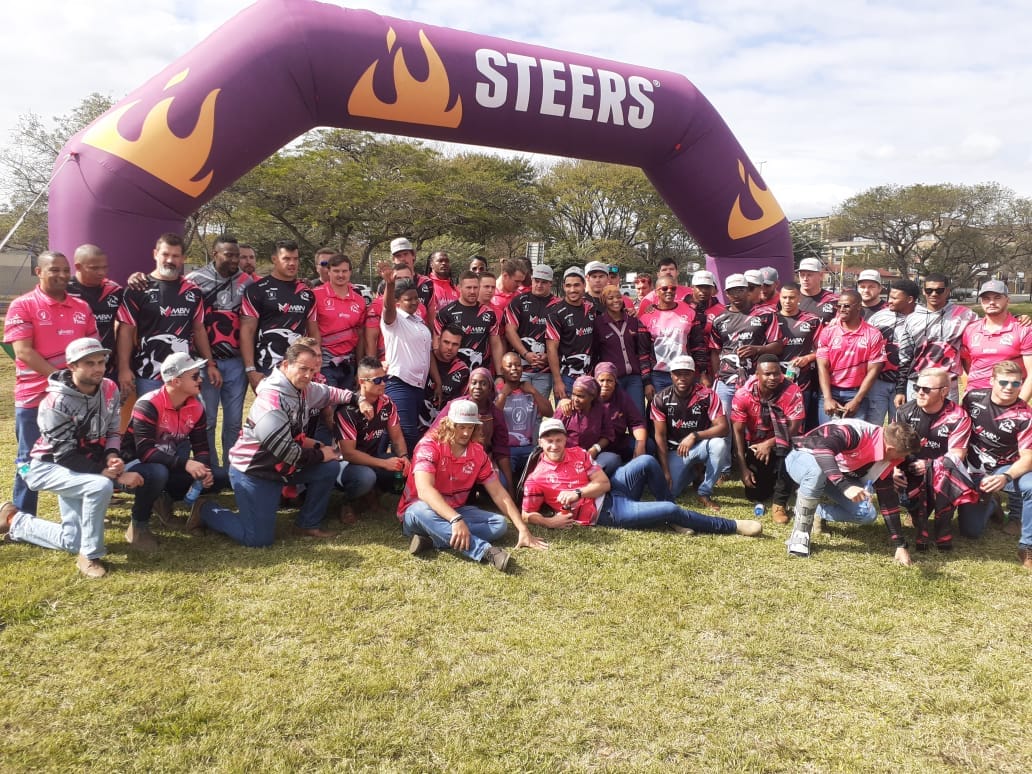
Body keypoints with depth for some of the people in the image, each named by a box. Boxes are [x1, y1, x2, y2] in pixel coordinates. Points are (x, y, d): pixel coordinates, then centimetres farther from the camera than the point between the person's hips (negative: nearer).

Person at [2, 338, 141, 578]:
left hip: (84, 468, 7)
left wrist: (112, 457, -18)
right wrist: (114, 475, -32)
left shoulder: (109, 390, -7)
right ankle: (89, 556, -19)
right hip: (50, 466, -7)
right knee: (100, 486, -37)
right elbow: (66, 456, -27)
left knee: (73, 542, 10)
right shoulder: (56, 403, -26)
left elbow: (112, 431, 4)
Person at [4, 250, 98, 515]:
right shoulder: (22, 305, -6)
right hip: (34, 397, -4)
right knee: (30, 460, 6)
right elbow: (23, 351, -15)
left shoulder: (82, 307, 9)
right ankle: (22, 519, 16)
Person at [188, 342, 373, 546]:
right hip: (252, 470, -9)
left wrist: (357, 399, 3)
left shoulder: (302, 388, -2)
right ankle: (207, 511, 13)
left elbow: (328, 393, 19)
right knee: (260, 538, -9)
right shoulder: (271, 399, -28)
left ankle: (307, 525, 11)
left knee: (330, 468, -2)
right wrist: (320, 455, -16)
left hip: (281, 465, 9)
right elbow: (284, 450, -29)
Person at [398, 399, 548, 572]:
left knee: (499, 524, -16)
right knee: (422, 510, -41)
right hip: (419, 512, -5)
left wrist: (523, 530, -8)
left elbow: (498, 493, 0)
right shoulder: (429, 446, -19)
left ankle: (431, 540, -30)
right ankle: (486, 551, -50)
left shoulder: (478, 453, -1)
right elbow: (424, 490, -34)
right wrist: (456, 520, -47)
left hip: (456, 511, 6)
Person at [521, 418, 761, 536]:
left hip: (612, 493, 6)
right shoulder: (537, 478, -9)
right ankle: (733, 526, -3)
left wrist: (577, 492, -16)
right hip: (606, 513, -6)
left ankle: (672, 520, 0)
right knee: (671, 509, -16)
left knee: (647, 462, -17)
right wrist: (550, 522, -22)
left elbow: (604, 483, 1)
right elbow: (527, 515, -4)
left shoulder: (577, 453, 4)